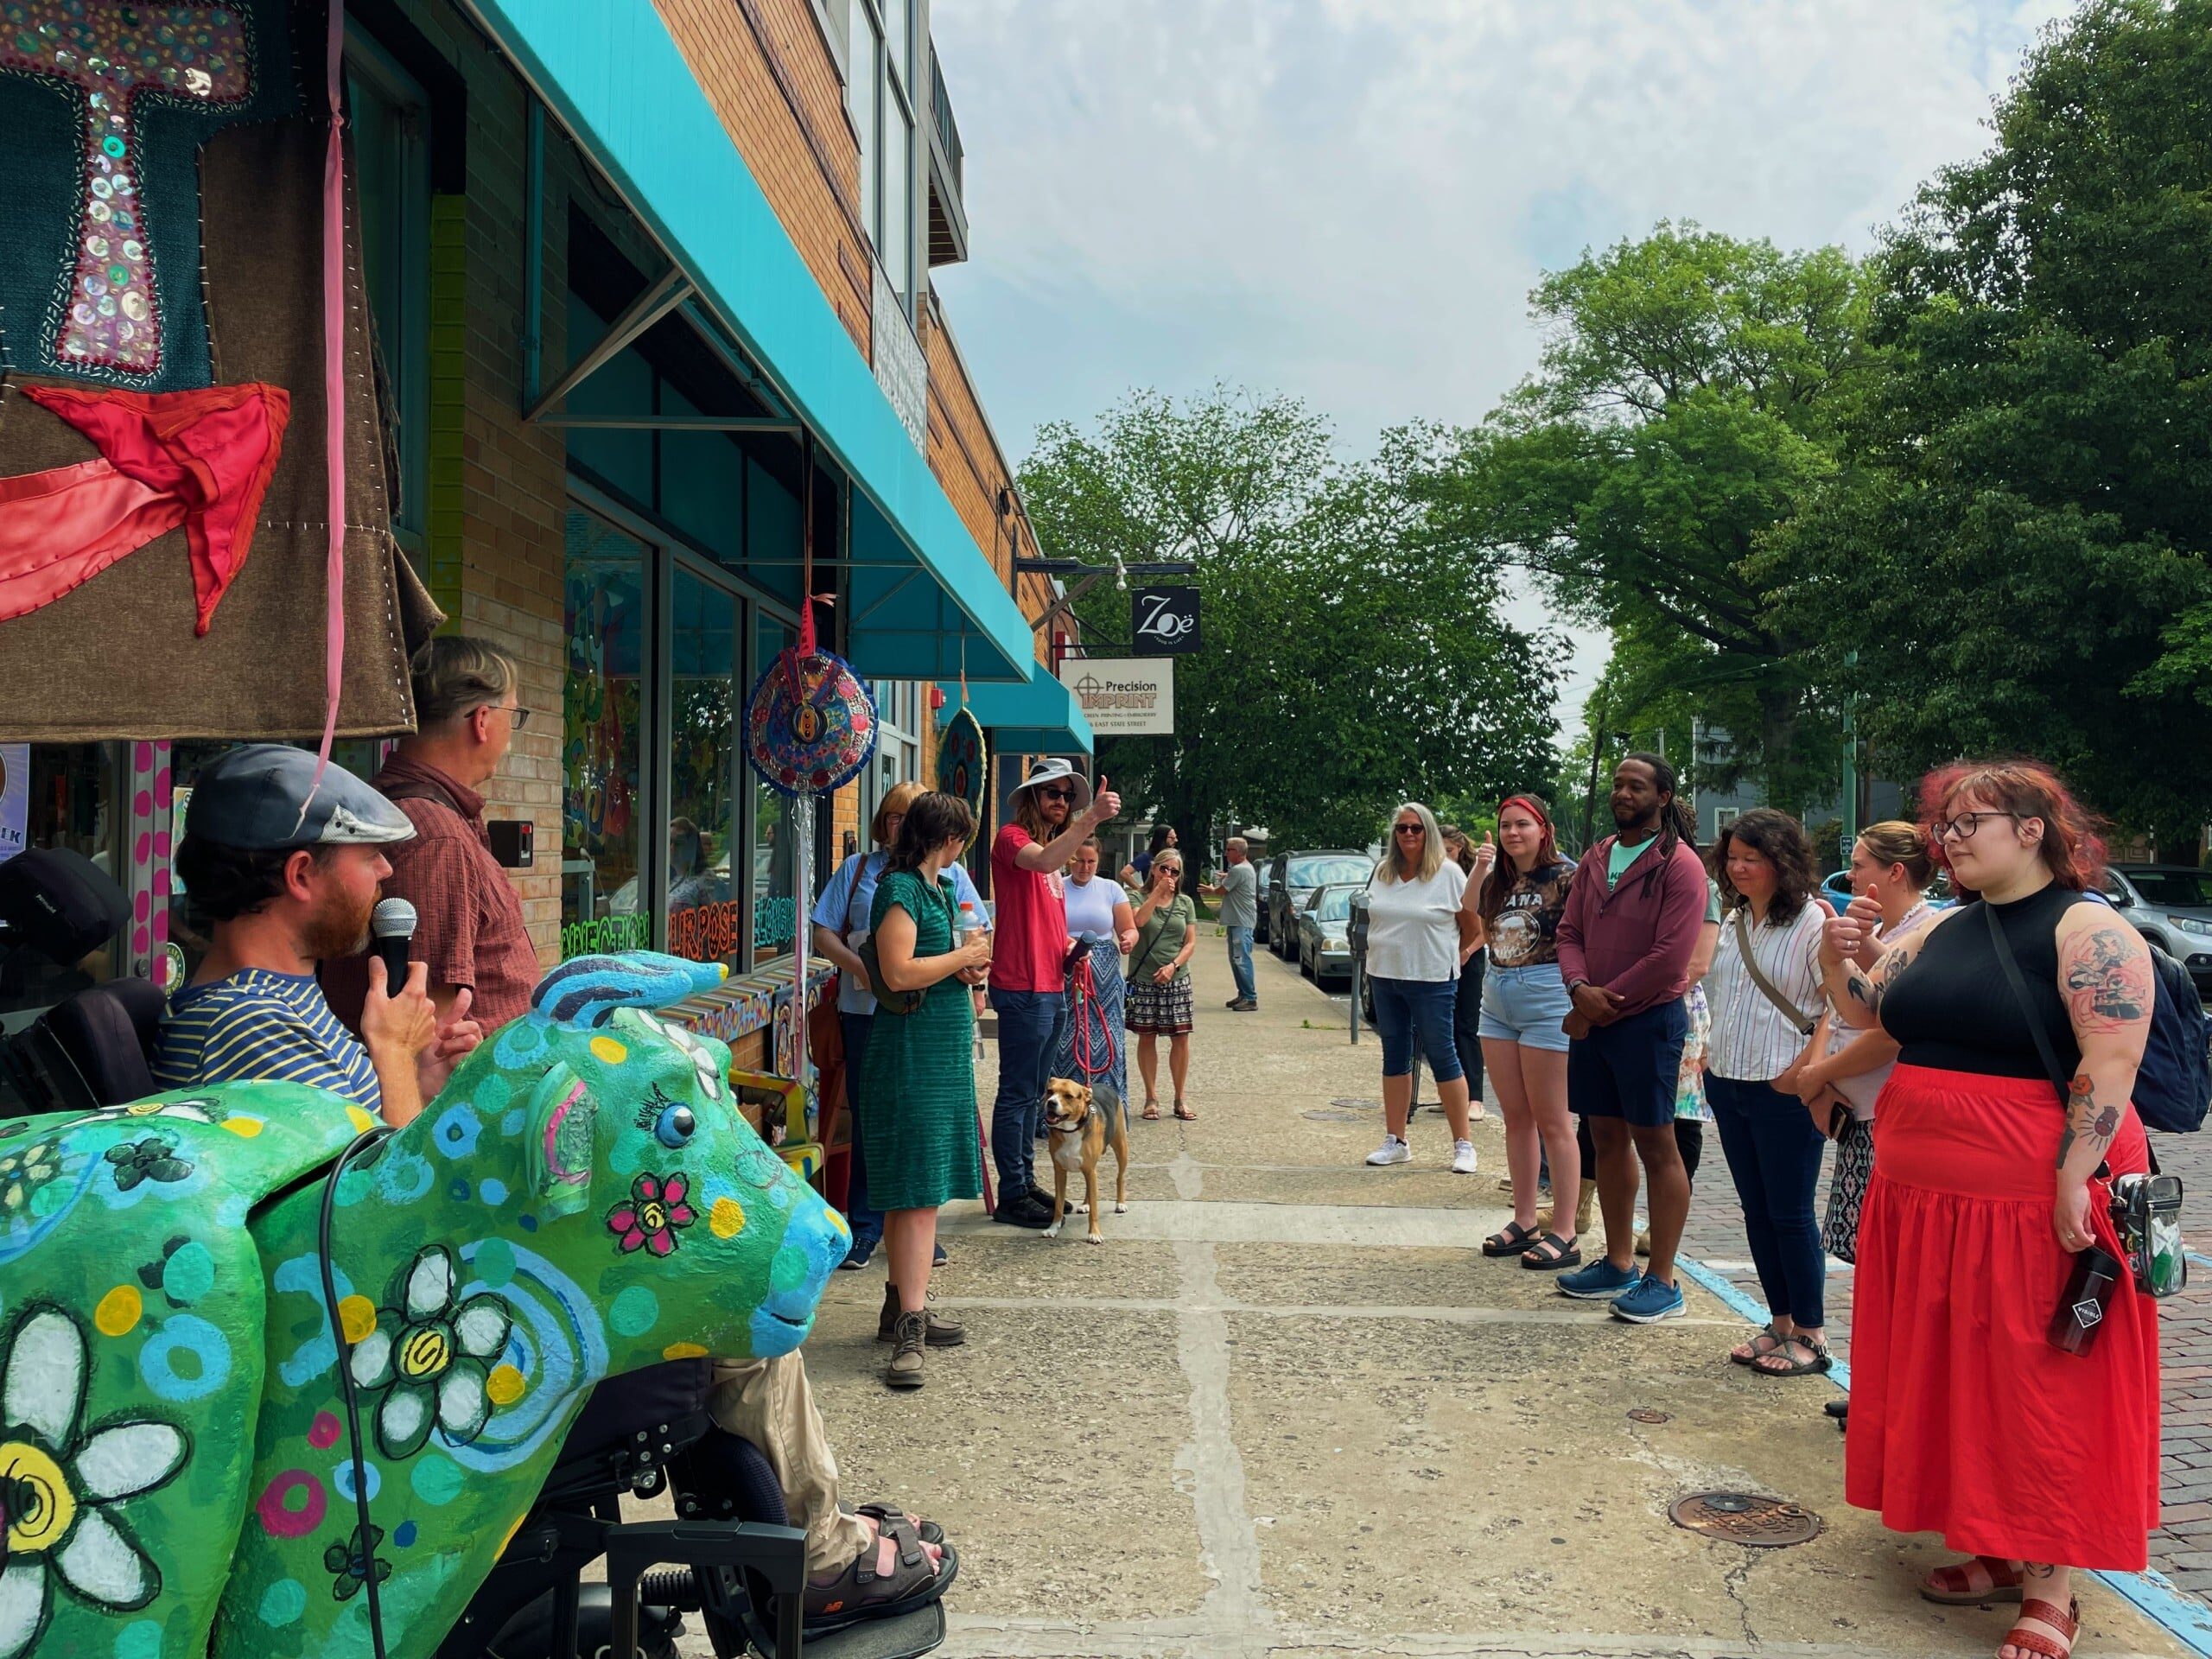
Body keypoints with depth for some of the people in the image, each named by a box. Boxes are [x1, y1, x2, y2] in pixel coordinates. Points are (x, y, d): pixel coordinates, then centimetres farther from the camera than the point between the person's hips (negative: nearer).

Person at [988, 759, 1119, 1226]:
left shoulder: (1052, 844, 20)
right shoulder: (1013, 837, -8)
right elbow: (1043, 862, -33)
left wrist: (1066, 947, 10)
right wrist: (1091, 818, -40)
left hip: (1051, 988, 10)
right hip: (1023, 989, -10)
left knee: (1034, 1093, 15)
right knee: (1017, 1094, -4)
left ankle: (1026, 1183, 24)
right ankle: (1012, 1196, 2)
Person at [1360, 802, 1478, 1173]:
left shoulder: (1448, 874, -8)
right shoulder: (1382, 873, 8)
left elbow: (1471, 926, -1)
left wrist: (1444, 954, 8)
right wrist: (1385, 954, 10)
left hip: (1432, 982, -5)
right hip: (1385, 977, 5)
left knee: (1442, 1056, -2)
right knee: (1394, 1056, 10)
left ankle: (1463, 1144, 6)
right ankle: (1395, 1142, 18)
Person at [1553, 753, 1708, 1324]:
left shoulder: (1679, 865, -10)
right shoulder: (1595, 860, 12)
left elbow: (1670, 957, -17)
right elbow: (1569, 930, 9)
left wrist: (1605, 1005, -14)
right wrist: (1580, 988, -10)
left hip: (1649, 1018, -7)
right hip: (1592, 1018, 7)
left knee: (1655, 1146, -1)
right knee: (1607, 1139, 13)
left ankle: (1662, 1282, 7)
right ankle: (1618, 1264, 26)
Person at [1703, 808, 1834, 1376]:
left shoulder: (1812, 922, -12)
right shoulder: (1733, 921, 12)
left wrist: (1803, 1068, -20)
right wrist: (1710, 1053, 13)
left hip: (1783, 1092, -8)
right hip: (1727, 1085, 8)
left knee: (1790, 1215, 1)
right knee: (1756, 1211, 13)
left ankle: (1810, 1335, 13)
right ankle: (1780, 1323, 24)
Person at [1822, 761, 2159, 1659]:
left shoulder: (2089, 930, -10)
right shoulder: (1939, 931, 11)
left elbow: (2111, 1063, -17)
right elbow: (1866, 1012, 16)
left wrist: (2073, 1184, -23)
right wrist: (1839, 959, -4)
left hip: (2035, 1203, -7)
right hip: (1926, 1196, 7)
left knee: (2043, 1389, 1)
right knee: (1955, 1380, 14)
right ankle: (2000, 1551, 29)